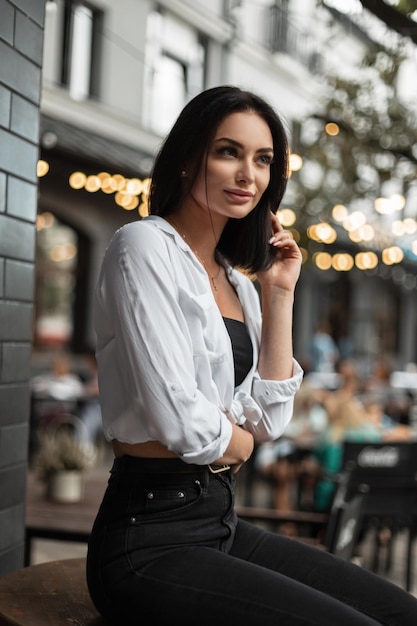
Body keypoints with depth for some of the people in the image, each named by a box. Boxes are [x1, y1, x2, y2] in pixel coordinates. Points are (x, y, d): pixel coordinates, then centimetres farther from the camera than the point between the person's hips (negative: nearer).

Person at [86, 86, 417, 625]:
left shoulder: (237, 280, 14)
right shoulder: (144, 247, -12)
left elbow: (270, 421, 7)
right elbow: (183, 424, -20)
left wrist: (279, 295, 4)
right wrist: (238, 443, 1)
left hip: (222, 524, 8)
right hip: (152, 542, -8)